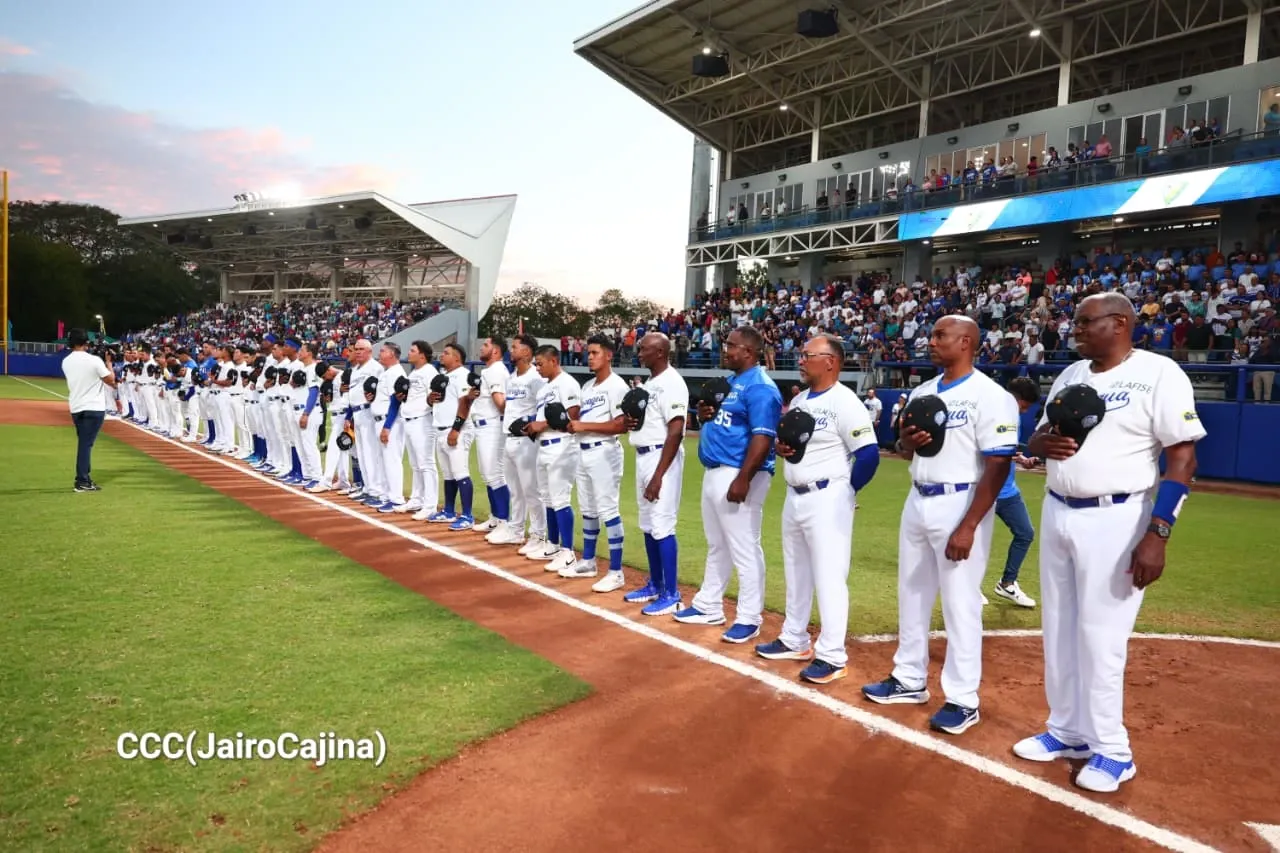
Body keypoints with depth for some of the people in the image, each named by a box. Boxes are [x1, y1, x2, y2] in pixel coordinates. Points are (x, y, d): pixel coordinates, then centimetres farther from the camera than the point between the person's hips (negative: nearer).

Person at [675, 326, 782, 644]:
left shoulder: (760, 387, -16)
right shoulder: (731, 382, 15)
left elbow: (762, 438, -23)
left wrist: (743, 480, -27)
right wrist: (704, 414, 1)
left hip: (738, 475, -11)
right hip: (713, 472, 11)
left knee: (744, 549, -3)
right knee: (717, 546, 19)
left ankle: (749, 619, 6)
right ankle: (708, 606, 31)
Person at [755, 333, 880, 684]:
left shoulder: (845, 402, -15)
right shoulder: (799, 400, 11)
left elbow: (869, 454, -19)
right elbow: (785, 440, 21)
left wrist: (844, 491, -10)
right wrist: (780, 447, -2)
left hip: (826, 500, -9)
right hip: (794, 497, 9)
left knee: (829, 576, -4)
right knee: (796, 573, 18)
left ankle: (832, 656, 4)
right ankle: (794, 641, 31)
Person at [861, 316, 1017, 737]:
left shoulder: (989, 396, -13)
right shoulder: (922, 392, 11)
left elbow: (998, 466, -18)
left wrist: (968, 526, -23)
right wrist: (907, 441, -7)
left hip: (960, 504, -8)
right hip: (918, 501, 8)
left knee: (960, 604, -1)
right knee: (912, 595, 15)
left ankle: (963, 700, 11)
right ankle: (909, 679, 29)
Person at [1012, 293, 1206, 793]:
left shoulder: (1158, 373, -10)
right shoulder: (1070, 375, 11)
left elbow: (1182, 457, -13)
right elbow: (1035, 440, 17)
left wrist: (1156, 534, -20)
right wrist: (1043, 441, -8)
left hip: (1114, 520, -7)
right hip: (1056, 514, 7)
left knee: (1100, 636, -2)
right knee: (1059, 631, 13)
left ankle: (1112, 750, 14)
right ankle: (1067, 731, 27)